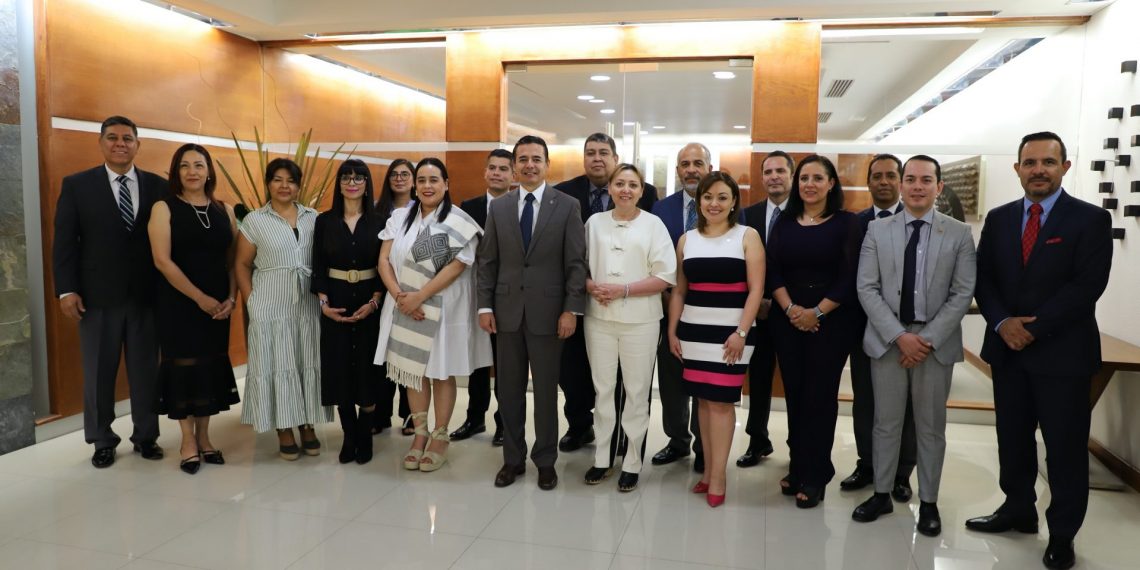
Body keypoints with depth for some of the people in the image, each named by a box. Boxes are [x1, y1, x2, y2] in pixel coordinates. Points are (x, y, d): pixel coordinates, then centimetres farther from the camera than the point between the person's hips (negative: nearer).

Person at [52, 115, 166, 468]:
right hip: (97, 297, 0)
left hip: (146, 295, 1)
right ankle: (102, 441, 24)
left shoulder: (158, 186, 5)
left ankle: (146, 436, 22)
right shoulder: (76, 185, 3)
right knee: (98, 373, 9)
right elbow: (64, 241, 0)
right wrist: (67, 290, -8)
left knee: (146, 370, 9)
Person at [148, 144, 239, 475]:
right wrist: (199, 298, -16)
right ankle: (188, 442, 16)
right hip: (179, 304, -3)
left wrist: (231, 298, -7)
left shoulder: (224, 210, 7)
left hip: (219, 306, 3)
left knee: (211, 367, 8)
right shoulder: (164, 208, -4)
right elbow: (162, 260, -12)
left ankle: (204, 438, 21)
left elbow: (234, 259, 7)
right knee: (183, 367, 3)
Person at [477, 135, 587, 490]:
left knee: (546, 391, 8)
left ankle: (545, 461, 23)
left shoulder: (567, 206, -1)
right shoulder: (499, 208, 8)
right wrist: (485, 306, 0)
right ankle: (513, 459, 25)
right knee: (509, 389, 10)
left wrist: (571, 309, -11)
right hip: (507, 311, 3)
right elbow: (488, 261, 7)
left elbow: (576, 263, -4)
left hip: (548, 312, -3)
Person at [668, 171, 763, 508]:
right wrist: (672, 330, 6)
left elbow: (756, 289, -7)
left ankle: (718, 476, 7)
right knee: (703, 399, 9)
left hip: (731, 331, -4)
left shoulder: (748, 236, -1)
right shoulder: (687, 239, 9)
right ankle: (708, 470, 20)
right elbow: (679, 290, 12)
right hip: (694, 330, 4)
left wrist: (741, 332, -14)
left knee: (721, 401, -3)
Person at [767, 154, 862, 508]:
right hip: (788, 320, 3)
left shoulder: (846, 223, -1)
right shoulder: (784, 223, 8)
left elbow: (849, 277, -8)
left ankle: (815, 476, 12)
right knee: (794, 394, 7)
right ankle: (797, 468, 20)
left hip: (831, 322, -3)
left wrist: (817, 312, -14)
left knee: (820, 396, 2)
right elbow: (773, 271, 2)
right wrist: (790, 309, -12)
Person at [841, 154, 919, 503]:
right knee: (864, 401, 10)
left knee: (902, 403, 8)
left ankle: (901, 473, 22)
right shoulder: (855, 223, 5)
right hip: (865, 325, 2)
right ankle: (867, 465, 25)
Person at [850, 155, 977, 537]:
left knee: (931, 426, 10)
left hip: (936, 342, 0)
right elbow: (866, 289, -3)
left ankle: (928, 502, 23)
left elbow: (963, 294, -3)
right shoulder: (877, 231, 2)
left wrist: (928, 338, -12)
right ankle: (882, 494, 22)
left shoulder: (959, 234, 2)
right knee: (886, 422, 9)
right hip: (887, 339, 0)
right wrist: (899, 336, -12)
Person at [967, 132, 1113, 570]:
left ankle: (1062, 534, 22)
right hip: (1007, 350, 4)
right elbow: (983, 279, 5)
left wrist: (1034, 328, -17)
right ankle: (1018, 510, 33)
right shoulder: (999, 219, 8)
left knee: (1065, 447, 6)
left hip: (1062, 352, -4)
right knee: (1012, 438, 15)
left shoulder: (1091, 220, -5)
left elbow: (1088, 285, -13)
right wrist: (1002, 323, -11)